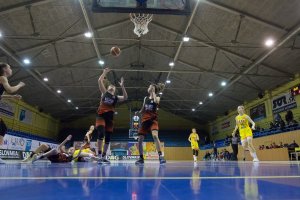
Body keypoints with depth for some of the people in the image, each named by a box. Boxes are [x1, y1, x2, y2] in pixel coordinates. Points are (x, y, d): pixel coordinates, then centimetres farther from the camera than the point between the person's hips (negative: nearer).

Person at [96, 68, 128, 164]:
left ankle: (104, 157, 13)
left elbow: (125, 97, -6)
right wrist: (105, 72, 1)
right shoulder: (104, 93, 10)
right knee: (101, 133, -24)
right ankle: (99, 154, -15)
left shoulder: (116, 97, 13)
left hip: (110, 117, 3)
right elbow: (99, 81, 0)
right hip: (101, 116, -3)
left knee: (108, 137, 4)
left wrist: (122, 86, -9)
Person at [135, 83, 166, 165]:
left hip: (153, 120, -5)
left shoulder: (157, 97, 3)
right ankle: (141, 158, 17)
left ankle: (160, 156, -29)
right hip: (145, 120, 5)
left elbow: (156, 101, -22)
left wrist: (153, 92, -8)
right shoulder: (145, 98, 16)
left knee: (155, 136, -30)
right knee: (140, 140, 2)